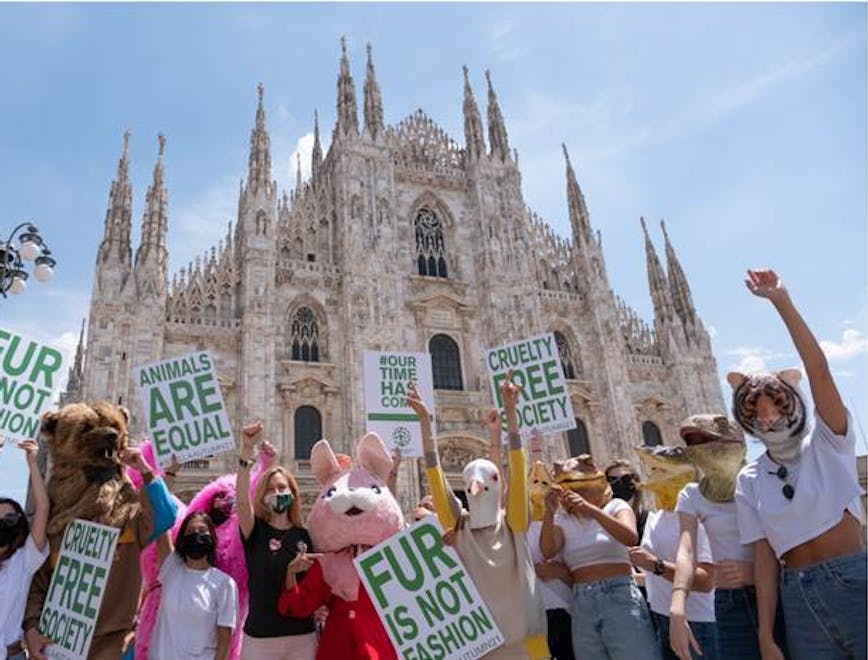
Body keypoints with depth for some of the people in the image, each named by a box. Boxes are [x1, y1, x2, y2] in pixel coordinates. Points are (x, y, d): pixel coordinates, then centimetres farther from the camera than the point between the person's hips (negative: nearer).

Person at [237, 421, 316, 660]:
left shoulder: (305, 536, 5)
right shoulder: (255, 531, -2)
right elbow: (241, 499, -20)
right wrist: (247, 450, -31)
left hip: (302, 634, 2)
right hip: (260, 634, -2)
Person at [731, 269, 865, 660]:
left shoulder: (827, 444, 0)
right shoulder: (749, 481, 5)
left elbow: (818, 370, -14)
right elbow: (765, 556, 1)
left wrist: (781, 301, -19)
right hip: (798, 598, 3)